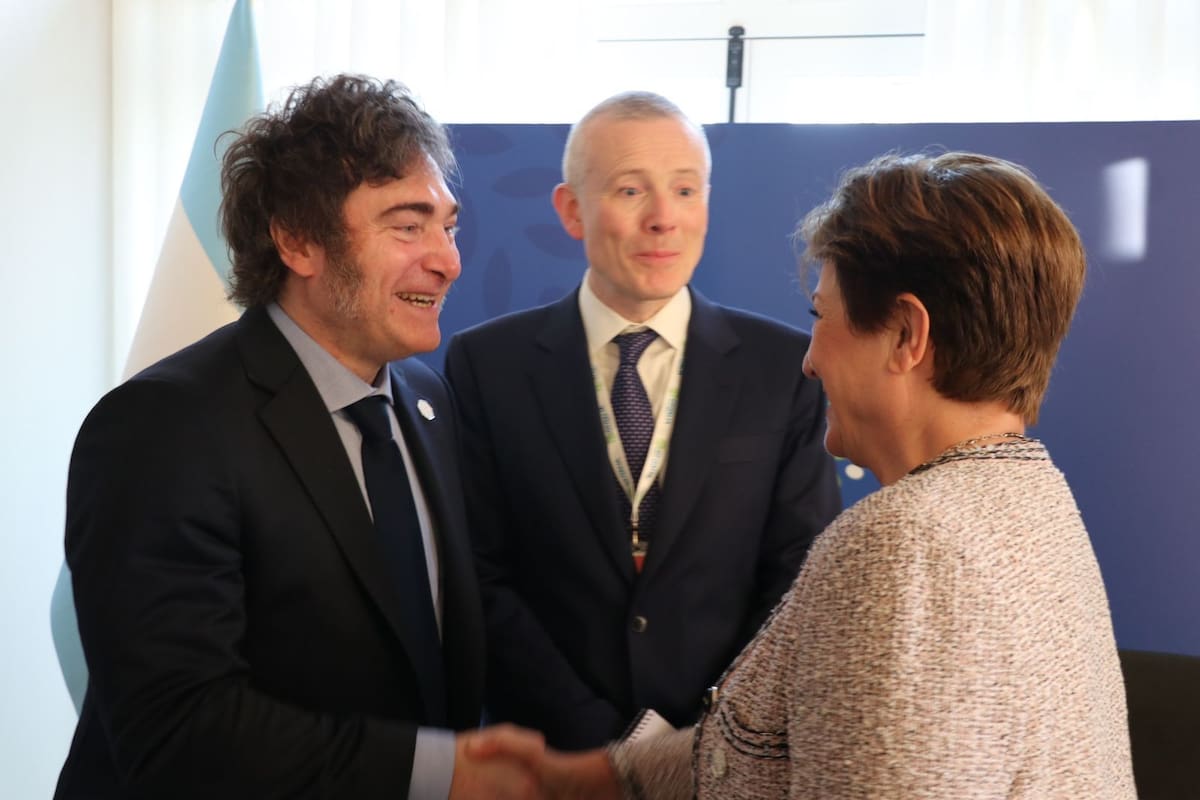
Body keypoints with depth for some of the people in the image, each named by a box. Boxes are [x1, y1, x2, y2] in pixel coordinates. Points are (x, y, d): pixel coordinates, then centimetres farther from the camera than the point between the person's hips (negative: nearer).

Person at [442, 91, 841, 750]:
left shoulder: (786, 367, -4)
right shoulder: (486, 365, -6)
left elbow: (803, 577, -4)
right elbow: (482, 580, -8)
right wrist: (600, 743, -15)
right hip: (554, 761, 0)